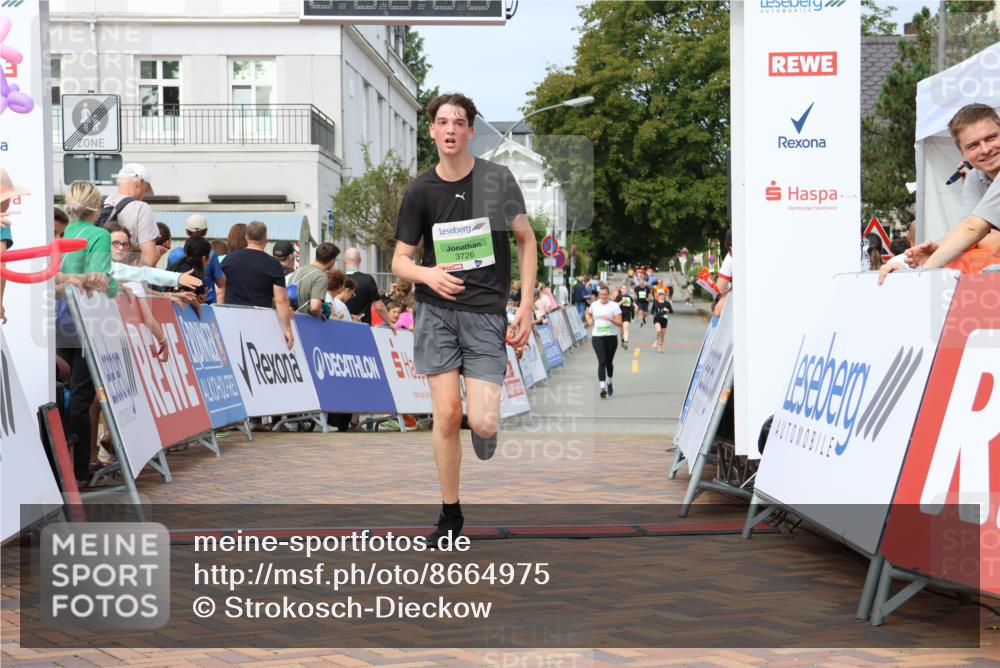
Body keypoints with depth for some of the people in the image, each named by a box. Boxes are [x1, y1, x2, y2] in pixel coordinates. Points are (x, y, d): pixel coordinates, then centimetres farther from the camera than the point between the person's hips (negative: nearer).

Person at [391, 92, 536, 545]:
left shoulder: (497, 179, -1)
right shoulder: (420, 190, 2)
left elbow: (526, 239, 8)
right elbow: (400, 260, 8)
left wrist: (527, 304, 1)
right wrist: (428, 274, -16)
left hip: (486, 311, -1)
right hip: (436, 311, 1)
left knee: (483, 424, -12)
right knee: (446, 415, -5)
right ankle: (450, 513, 13)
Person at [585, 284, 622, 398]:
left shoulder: (614, 306, -4)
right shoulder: (594, 305, 4)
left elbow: (620, 324, -9)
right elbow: (588, 313, 27)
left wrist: (610, 319, -26)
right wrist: (589, 320, 6)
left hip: (611, 337, 0)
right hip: (597, 337, 0)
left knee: (609, 362, 13)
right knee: (602, 361, -13)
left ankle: (609, 382, 39)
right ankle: (603, 387, -16)